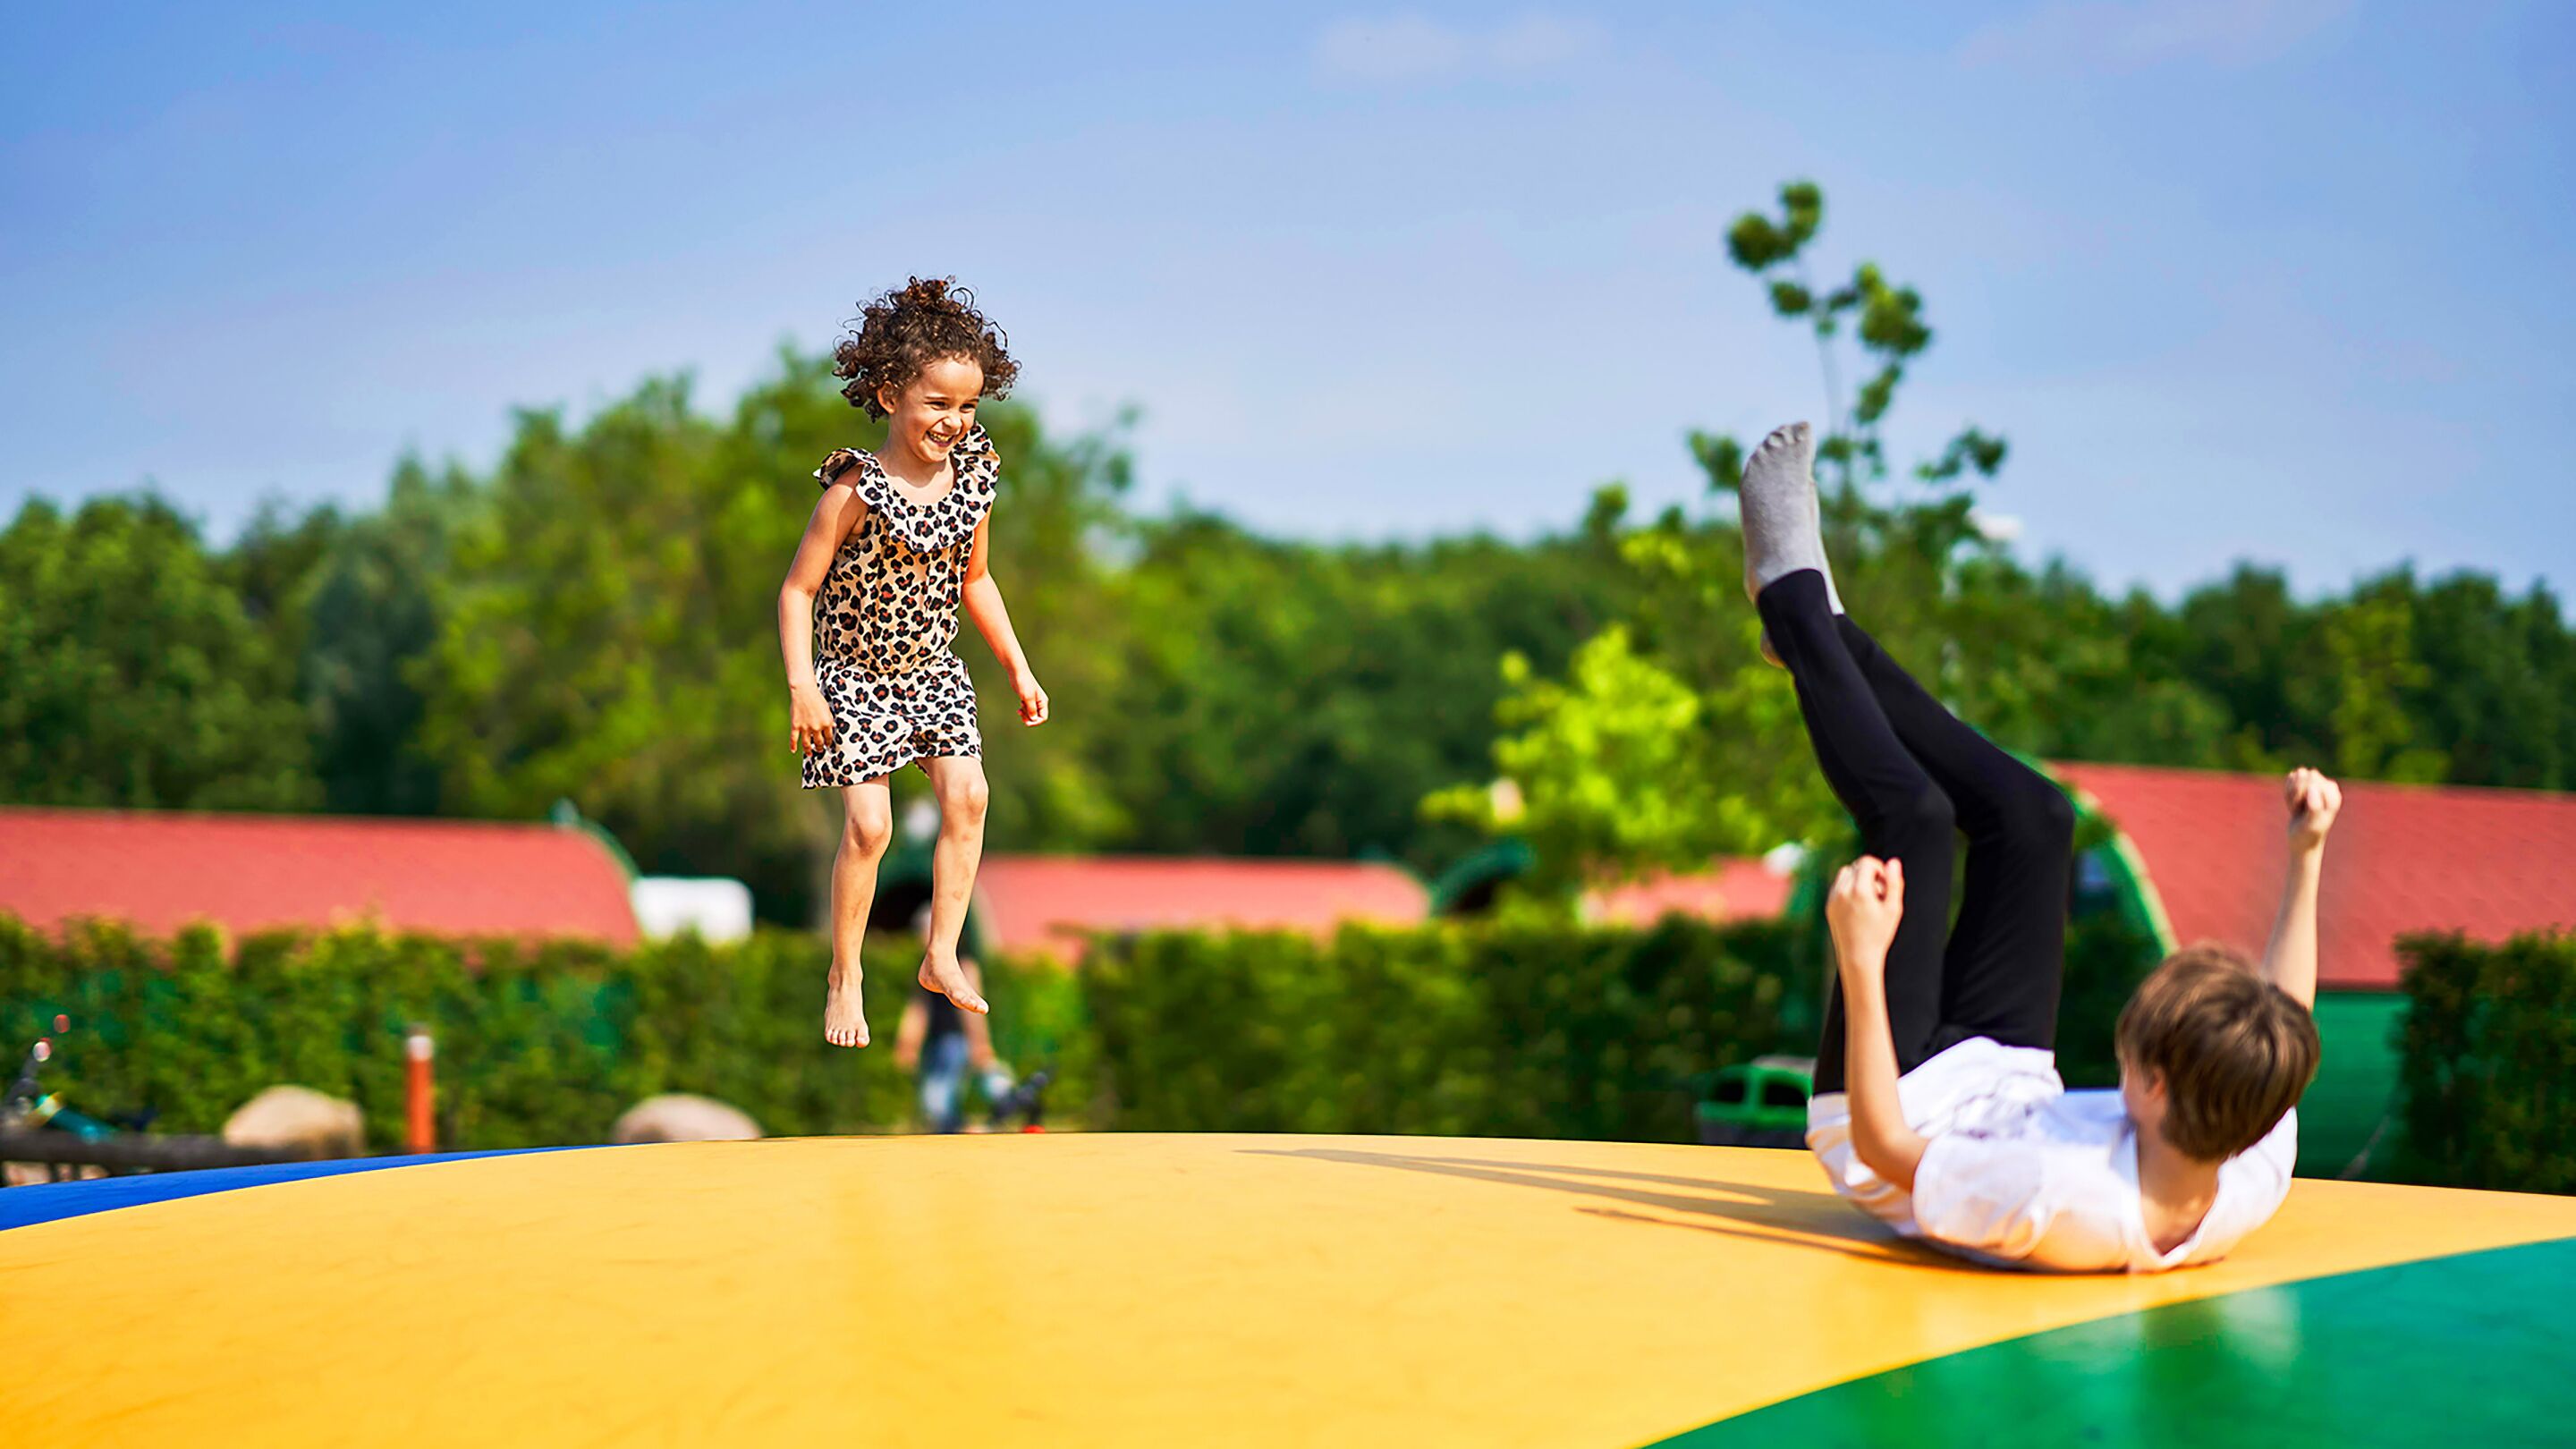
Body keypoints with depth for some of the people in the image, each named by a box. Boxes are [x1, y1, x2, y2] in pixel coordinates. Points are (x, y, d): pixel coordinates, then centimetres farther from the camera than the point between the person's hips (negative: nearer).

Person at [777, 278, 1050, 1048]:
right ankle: (844, 979, 9)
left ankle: (941, 955, 8)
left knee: (967, 796, -6)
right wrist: (802, 687, -25)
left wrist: (1020, 670, 11)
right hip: (856, 676, -5)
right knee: (868, 826, -8)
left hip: (933, 669, 5)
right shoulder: (857, 489, -21)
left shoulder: (971, 478, -4)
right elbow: (798, 589, -17)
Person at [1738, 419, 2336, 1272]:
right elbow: (2282, 1033, -8)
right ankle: (1816, 626, 25)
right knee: (2031, 816, 5)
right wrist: (2307, 860, -6)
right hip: (2005, 1088, 6)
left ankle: (1793, 596, 17)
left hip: (1907, 1106, -5)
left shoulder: (2057, 1210, -48)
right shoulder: (2254, 1185, -29)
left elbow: (1880, 1146, -35)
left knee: (1915, 816, -9)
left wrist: (1863, 960, -42)